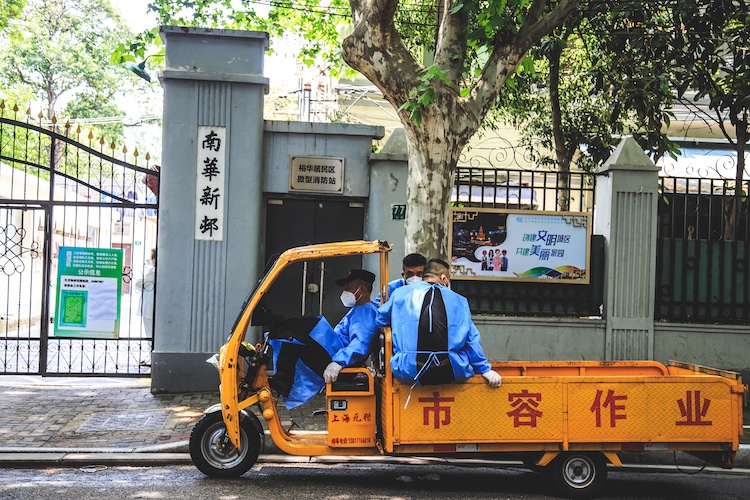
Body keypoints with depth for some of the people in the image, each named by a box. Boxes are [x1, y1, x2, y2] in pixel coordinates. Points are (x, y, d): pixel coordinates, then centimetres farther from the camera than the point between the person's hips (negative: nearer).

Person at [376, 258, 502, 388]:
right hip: (451, 373, 0)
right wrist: (485, 370, 22)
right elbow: (472, 340, 12)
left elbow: (378, 320, 24)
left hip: (409, 372, 1)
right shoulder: (459, 301, 10)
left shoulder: (400, 294, 10)